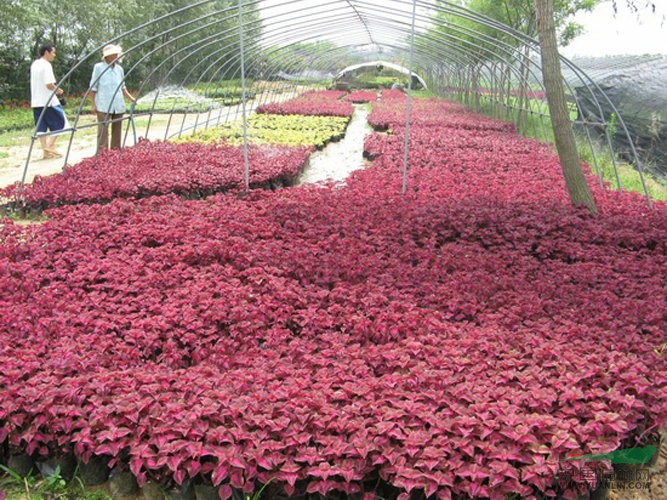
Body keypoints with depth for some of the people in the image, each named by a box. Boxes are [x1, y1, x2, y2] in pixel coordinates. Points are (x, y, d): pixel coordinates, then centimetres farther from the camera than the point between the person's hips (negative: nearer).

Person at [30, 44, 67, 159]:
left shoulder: (34, 64, 14)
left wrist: (55, 89, 12)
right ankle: (50, 145, -5)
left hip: (36, 101, 8)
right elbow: (49, 84, -21)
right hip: (48, 101, -8)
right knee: (59, 123, 4)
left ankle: (46, 151, 7)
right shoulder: (46, 65, -13)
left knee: (41, 127, 7)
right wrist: (58, 90, -3)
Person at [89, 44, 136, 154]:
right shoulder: (99, 67, -1)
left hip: (118, 106, 5)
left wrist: (130, 98, 7)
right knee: (103, 131, -8)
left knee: (117, 131, 9)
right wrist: (94, 104, -5)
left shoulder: (119, 68, 11)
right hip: (103, 106, -5)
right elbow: (93, 88, 0)